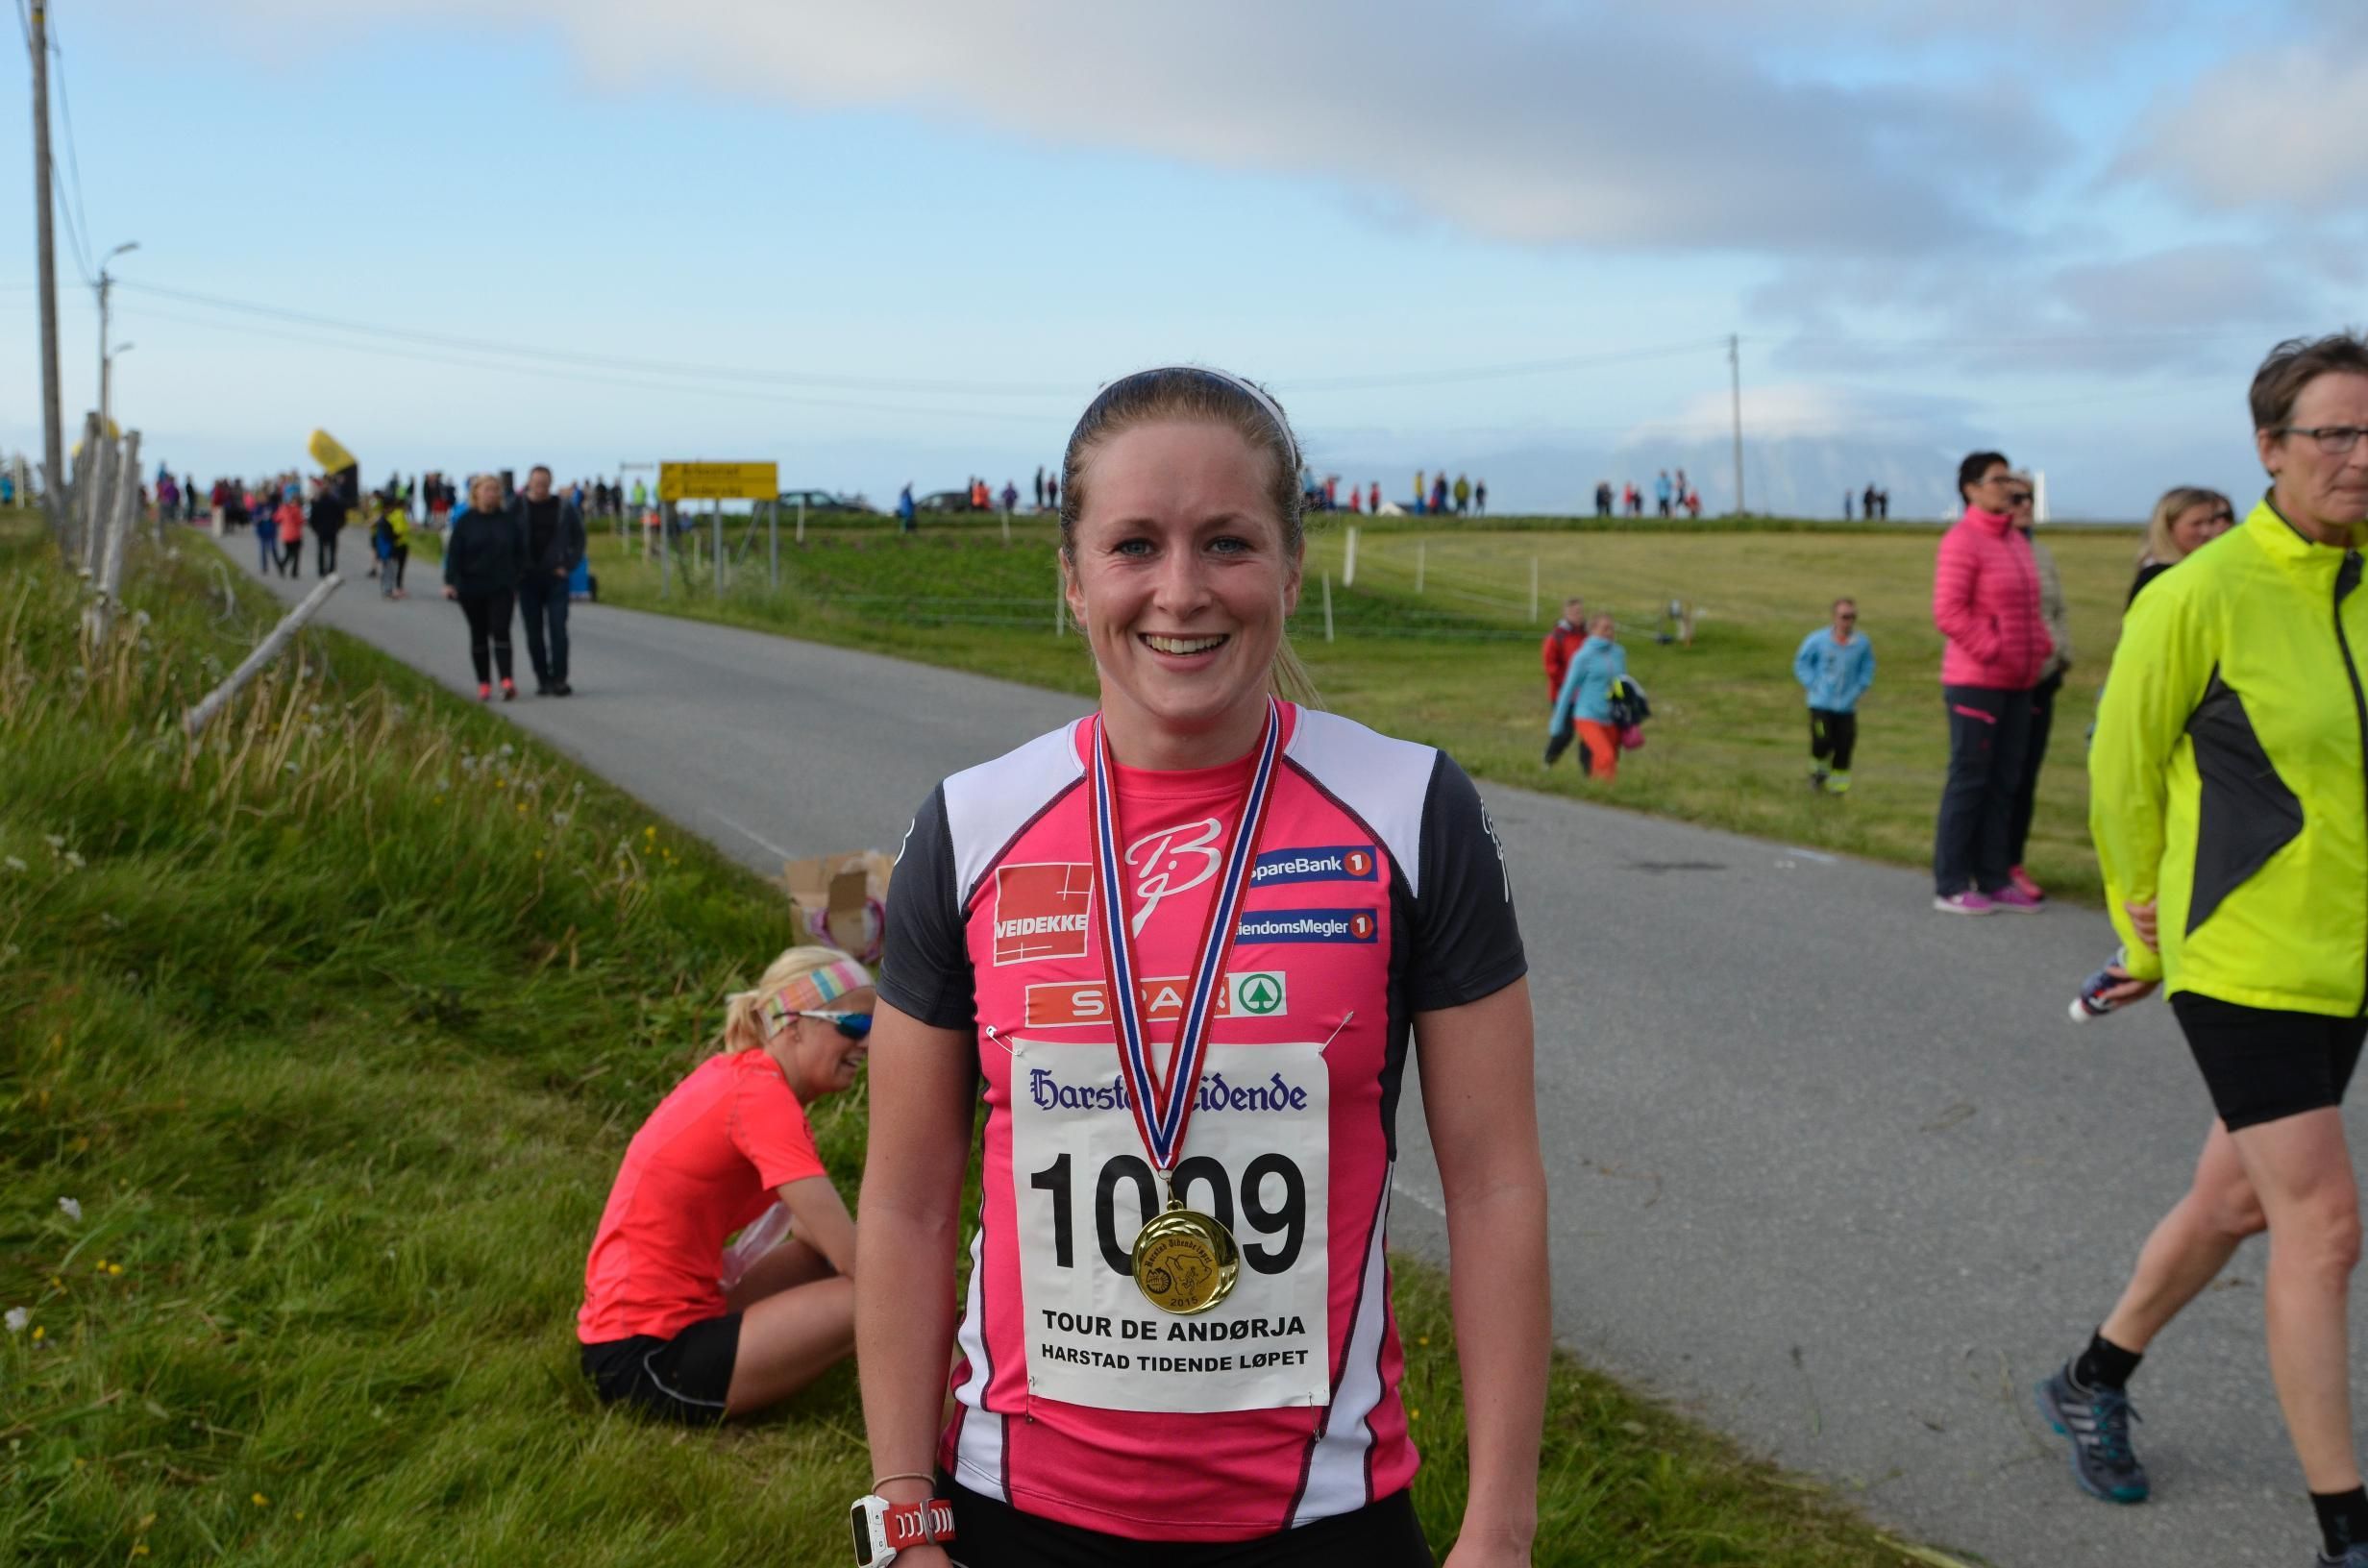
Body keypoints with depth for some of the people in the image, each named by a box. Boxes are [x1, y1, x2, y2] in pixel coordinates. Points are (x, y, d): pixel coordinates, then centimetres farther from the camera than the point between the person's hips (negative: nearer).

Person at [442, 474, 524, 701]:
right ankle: (484, 684, 12)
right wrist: (450, 582, -14)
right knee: (479, 635, 7)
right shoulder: (465, 521, -1)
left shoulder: (508, 520, 4)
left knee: (501, 631, -12)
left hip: (501, 587, 0)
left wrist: (518, 580, 6)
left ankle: (507, 680, -18)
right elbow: (454, 552, -4)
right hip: (472, 587, 0)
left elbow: (520, 552, 10)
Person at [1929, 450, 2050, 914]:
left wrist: (2040, 646, 7)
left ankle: (1993, 880, 19)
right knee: (1969, 780, -4)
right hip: (1975, 682, -8)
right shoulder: (1962, 541, -12)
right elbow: (1948, 612, -19)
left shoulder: (2017, 540, 15)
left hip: (2017, 683, 8)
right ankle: (1950, 887, 3)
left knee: (2004, 783, 11)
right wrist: (1992, 652, -18)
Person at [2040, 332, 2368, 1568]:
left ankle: (2093, 1382, 40)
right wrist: (2144, 925, 5)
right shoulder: (2199, 599, -16)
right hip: (2244, 960, -7)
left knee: (2242, 1199, 18)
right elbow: (2121, 771, -5)